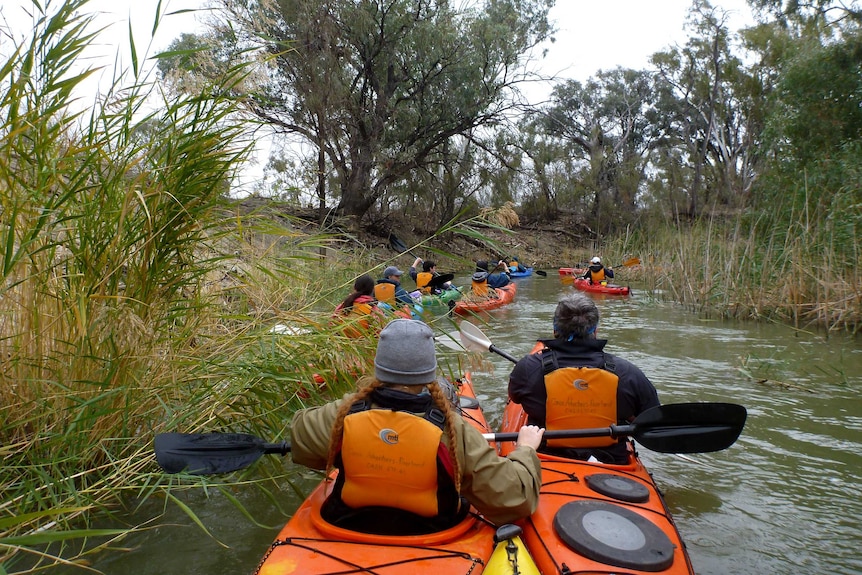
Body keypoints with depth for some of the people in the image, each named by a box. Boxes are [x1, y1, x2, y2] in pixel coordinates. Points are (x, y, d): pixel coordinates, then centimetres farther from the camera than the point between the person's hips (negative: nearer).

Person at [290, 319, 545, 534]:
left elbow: (298, 431, -1)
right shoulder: (454, 431, -30)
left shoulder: (343, 415, -23)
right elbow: (513, 495, -23)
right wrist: (526, 449, -4)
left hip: (348, 531, 2)